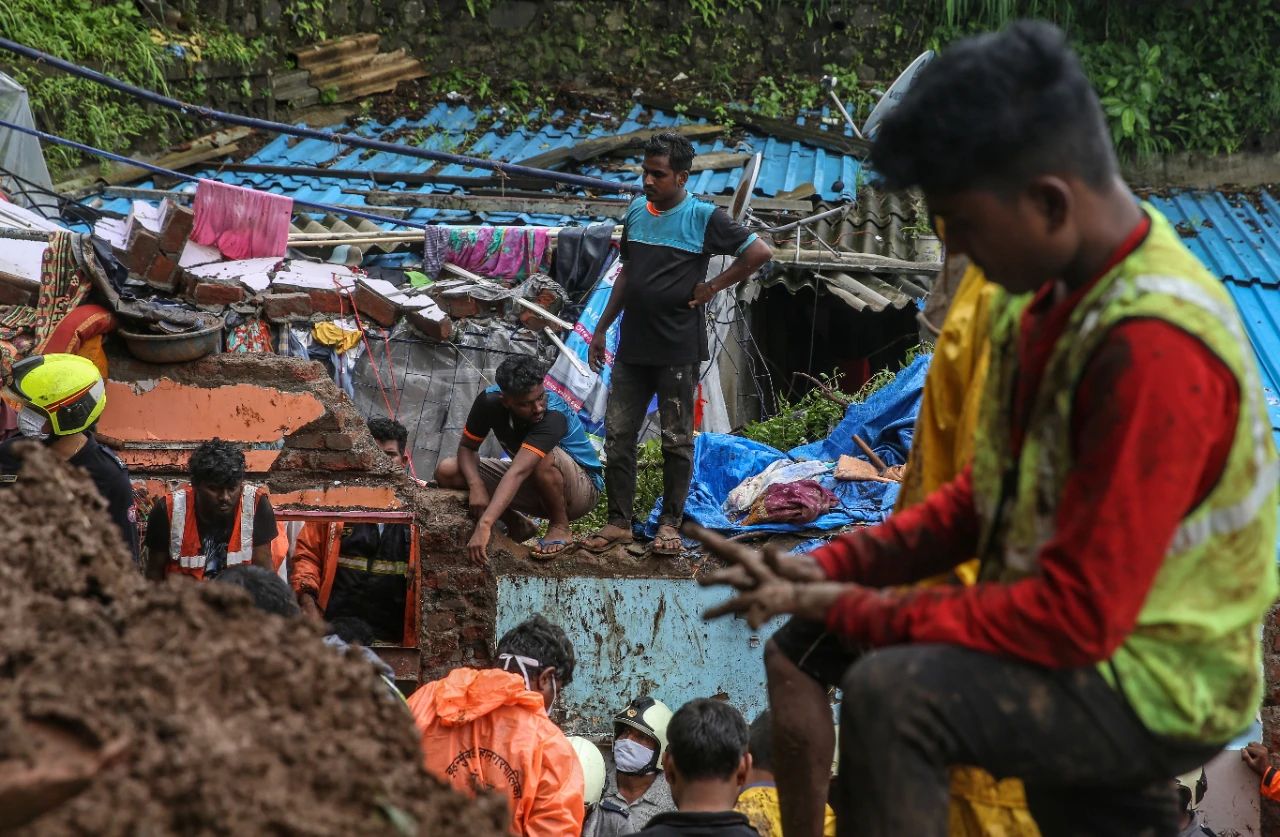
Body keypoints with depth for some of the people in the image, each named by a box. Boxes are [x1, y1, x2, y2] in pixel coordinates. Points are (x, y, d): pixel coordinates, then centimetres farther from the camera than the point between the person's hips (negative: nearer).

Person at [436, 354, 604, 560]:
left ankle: (560, 528, -13)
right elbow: (467, 447, -5)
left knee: (543, 458, -40)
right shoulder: (489, 401, -18)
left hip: (583, 488, -6)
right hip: (532, 485, 6)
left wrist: (484, 525, -55)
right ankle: (516, 526, 6)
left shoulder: (554, 415, -35)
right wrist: (476, 486, -27)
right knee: (447, 471, -11)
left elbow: (518, 473, -46)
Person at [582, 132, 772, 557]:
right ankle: (619, 522, 14)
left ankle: (670, 524, 15)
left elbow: (760, 252, -9)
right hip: (632, 347, 5)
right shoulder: (636, 211, 9)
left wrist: (713, 287, -9)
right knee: (617, 435, 5)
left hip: (678, 351, -5)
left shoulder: (704, 218, -8)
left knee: (676, 441, 5)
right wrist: (602, 328, 17)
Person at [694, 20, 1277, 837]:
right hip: (1079, 635, 9)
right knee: (800, 648, 9)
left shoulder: (1154, 350, -29)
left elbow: (1077, 616, -28)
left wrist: (849, 610, -20)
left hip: (1158, 682, -9)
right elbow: (989, 497, 10)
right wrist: (831, 568, -2)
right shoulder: (1063, 290, 1)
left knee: (893, 693, -30)